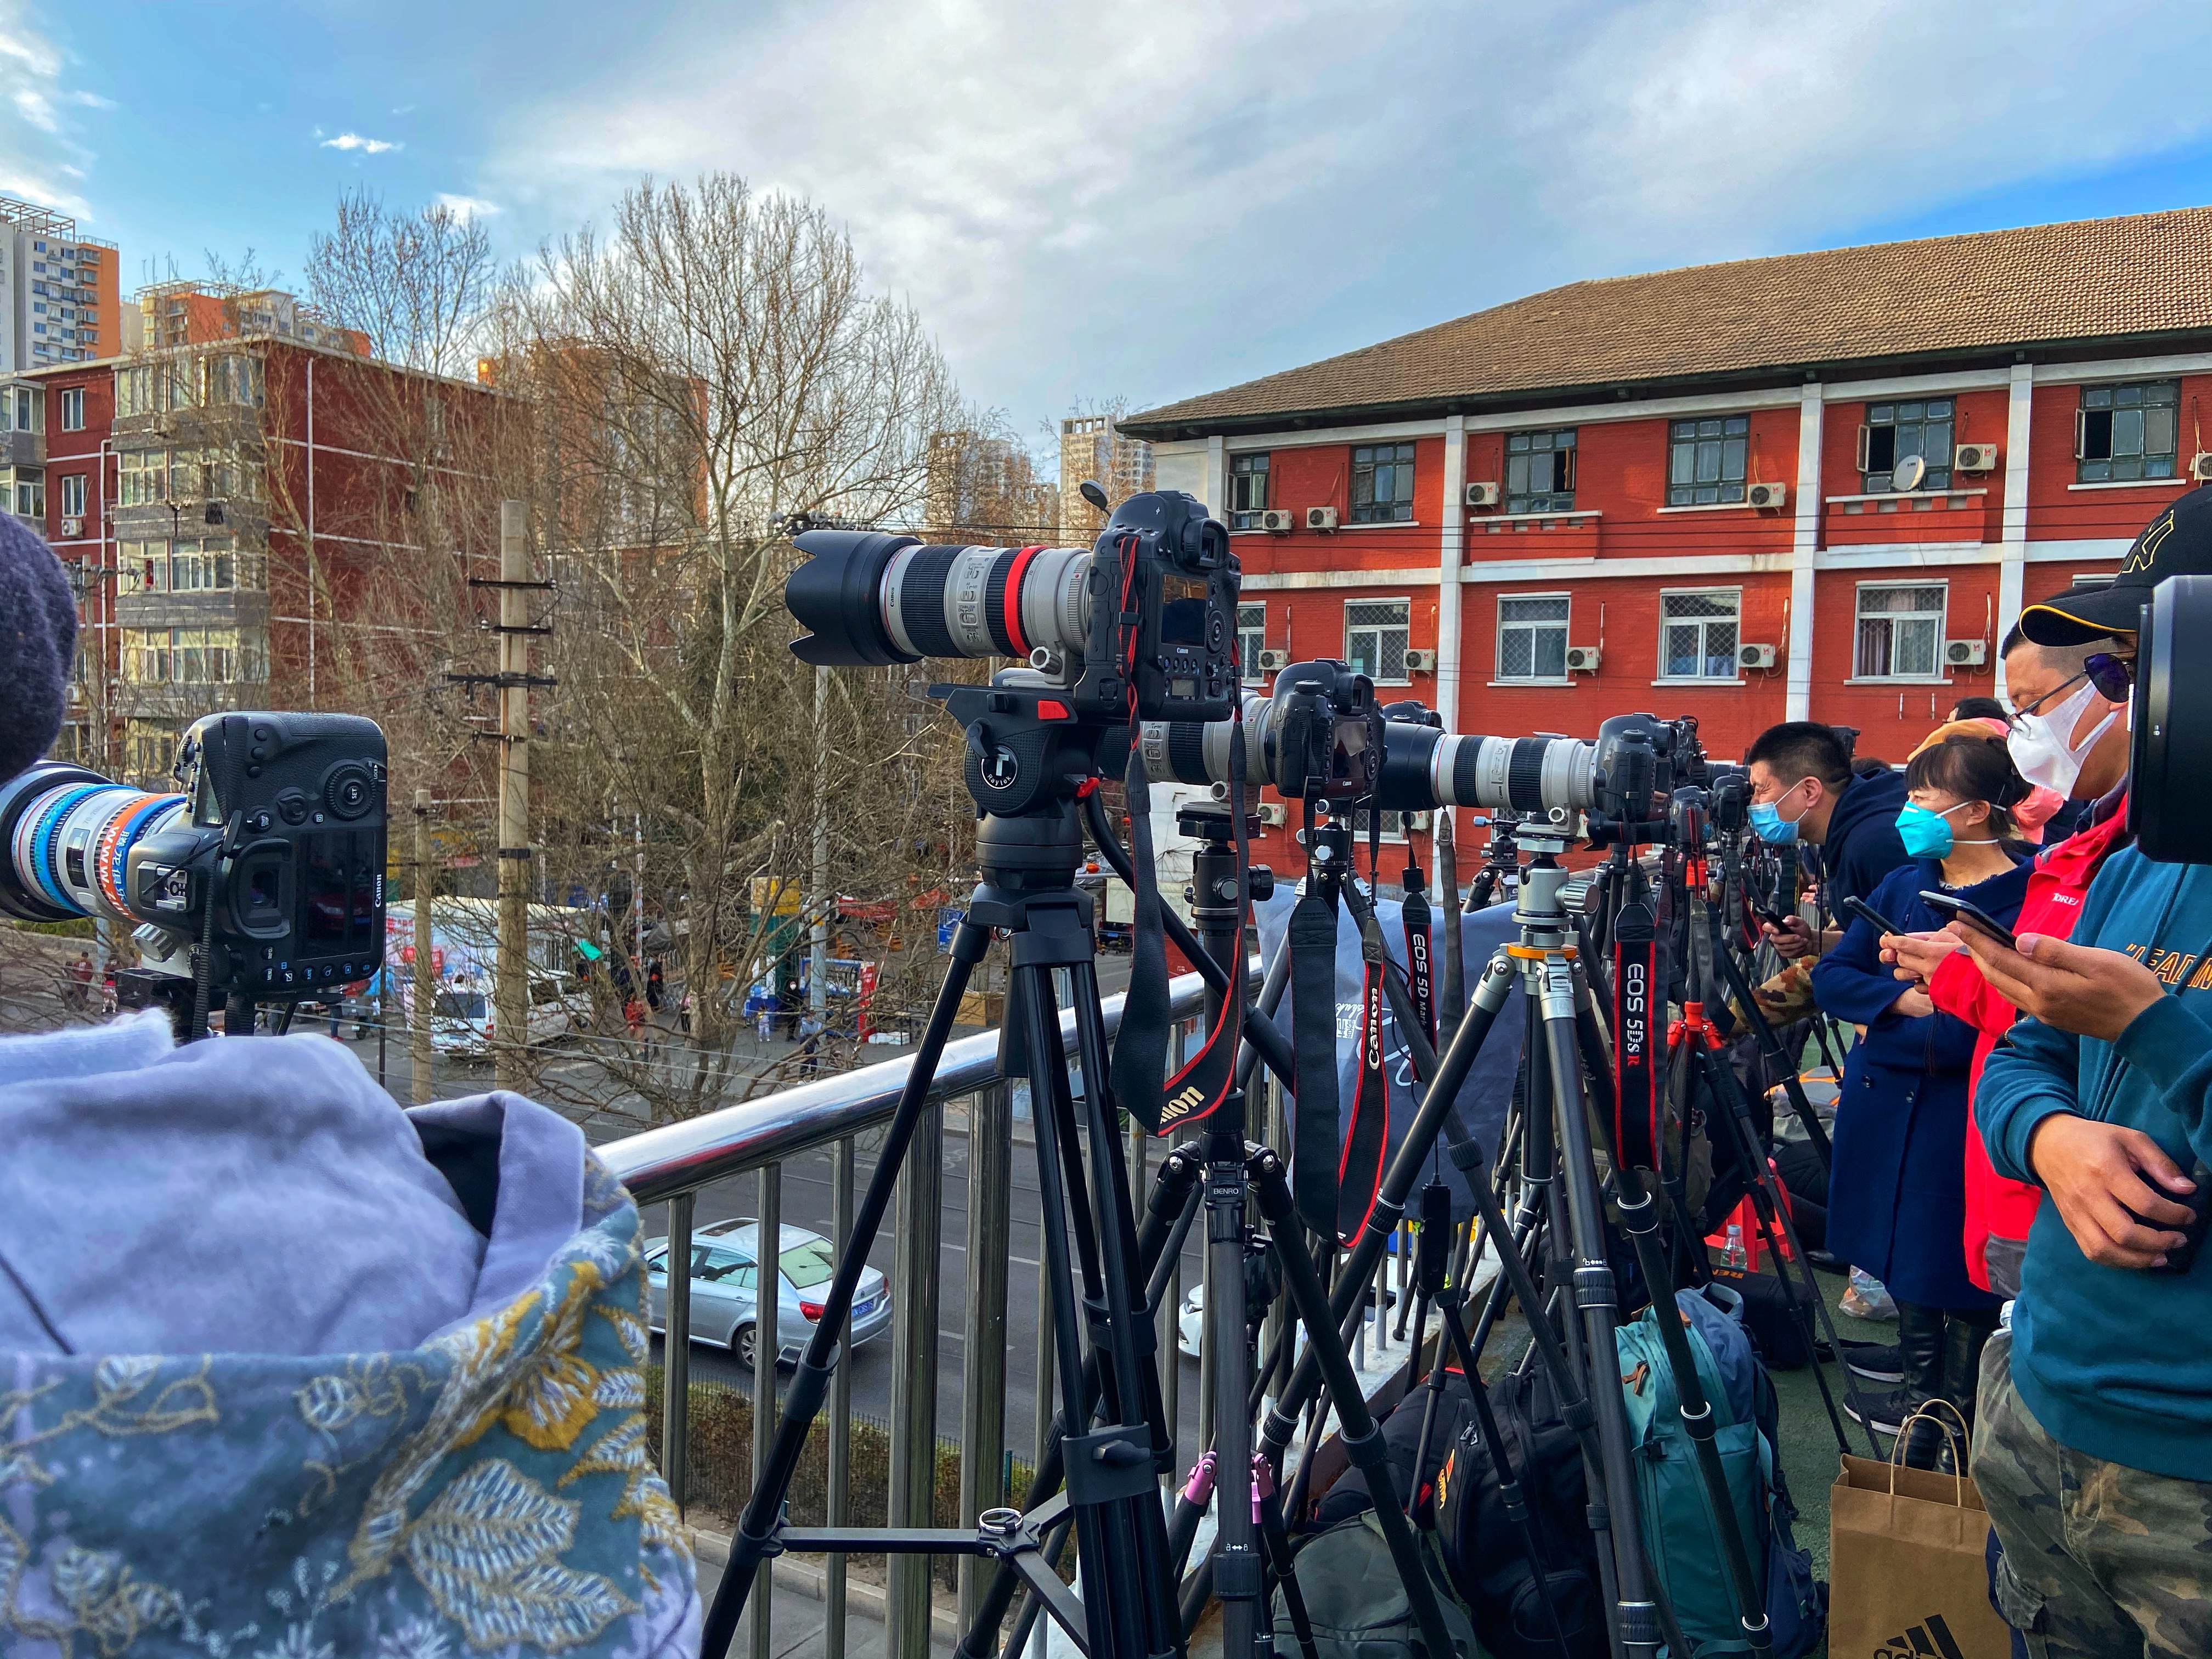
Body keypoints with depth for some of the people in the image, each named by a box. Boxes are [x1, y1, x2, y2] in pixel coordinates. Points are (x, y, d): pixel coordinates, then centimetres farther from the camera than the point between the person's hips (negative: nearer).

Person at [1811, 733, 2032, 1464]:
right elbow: (1830, 974, 3)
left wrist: (1881, 1021, -17)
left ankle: (1956, 1415, 21)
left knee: (1954, 1267, 4)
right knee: (1900, 1254, 18)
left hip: (1962, 1117, -6)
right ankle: (1920, 1389, 36)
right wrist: (1904, 999, -13)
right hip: (1885, 1104, 7)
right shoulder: (1905, 883, 7)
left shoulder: (2028, 900, -14)